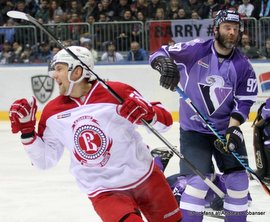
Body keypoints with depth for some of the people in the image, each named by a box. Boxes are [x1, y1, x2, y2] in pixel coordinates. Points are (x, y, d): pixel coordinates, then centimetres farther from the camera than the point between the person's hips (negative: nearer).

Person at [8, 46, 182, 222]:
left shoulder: (117, 93, -12)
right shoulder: (53, 113, -1)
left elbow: (166, 120, -9)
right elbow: (45, 160, 6)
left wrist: (148, 114, -30)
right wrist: (26, 130, -4)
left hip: (146, 178, 0)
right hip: (103, 193, 0)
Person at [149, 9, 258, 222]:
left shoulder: (243, 66, -4)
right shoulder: (196, 50, -12)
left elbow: (244, 101, -4)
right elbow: (160, 54, -13)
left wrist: (233, 128, -19)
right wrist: (165, 64, -36)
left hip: (227, 128, 4)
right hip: (194, 129, -4)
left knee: (238, 179, 0)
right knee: (200, 179, -17)